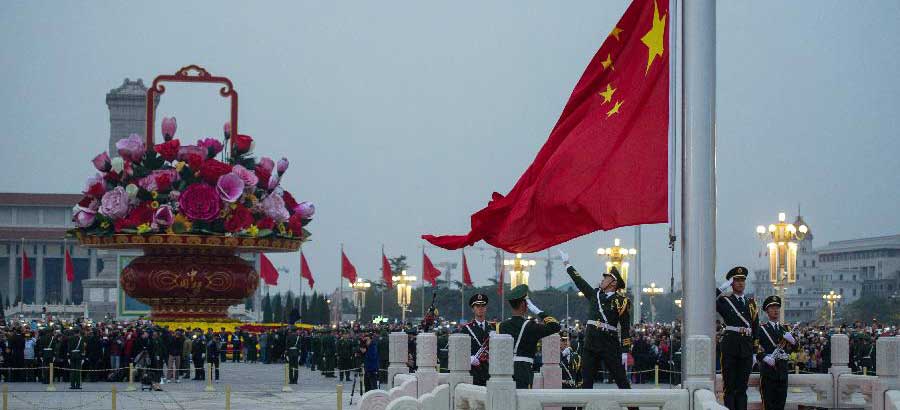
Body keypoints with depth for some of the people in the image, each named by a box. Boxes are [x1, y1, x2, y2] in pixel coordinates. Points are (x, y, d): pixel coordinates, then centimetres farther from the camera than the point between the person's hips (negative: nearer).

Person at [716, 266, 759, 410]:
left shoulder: (751, 303, 14)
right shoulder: (724, 301, 4)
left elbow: (755, 328, 15)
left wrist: (754, 352, 11)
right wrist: (724, 286, -10)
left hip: (746, 346, 4)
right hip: (730, 345, -4)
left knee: (742, 387, 8)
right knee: (730, 387, 0)